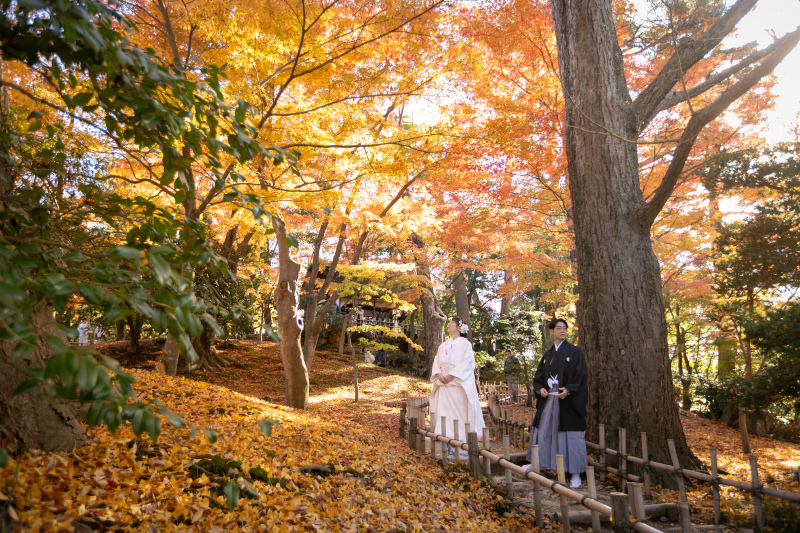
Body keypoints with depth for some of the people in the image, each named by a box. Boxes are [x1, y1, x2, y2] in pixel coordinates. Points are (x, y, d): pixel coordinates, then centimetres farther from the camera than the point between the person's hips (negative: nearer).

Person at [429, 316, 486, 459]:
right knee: (446, 412, 2)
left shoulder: (465, 344, 1)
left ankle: (464, 444, -2)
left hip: (459, 383, -5)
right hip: (445, 384, 5)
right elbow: (437, 361, 13)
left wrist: (452, 375, -18)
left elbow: (467, 362, -10)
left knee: (461, 412, -7)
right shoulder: (444, 345, 19)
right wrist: (438, 374, -7)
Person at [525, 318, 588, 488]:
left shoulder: (574, 352, -2)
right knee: (543, 430, 11)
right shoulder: (547, 355, 12)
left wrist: (568, 390, -20)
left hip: (568, 400, -5)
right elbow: (538, 376, 14)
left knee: (570, 434, -3)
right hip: (548, 399, 5)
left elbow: (580, 375, -9)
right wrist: (540, 389, -5)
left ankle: (576, 474, 6)